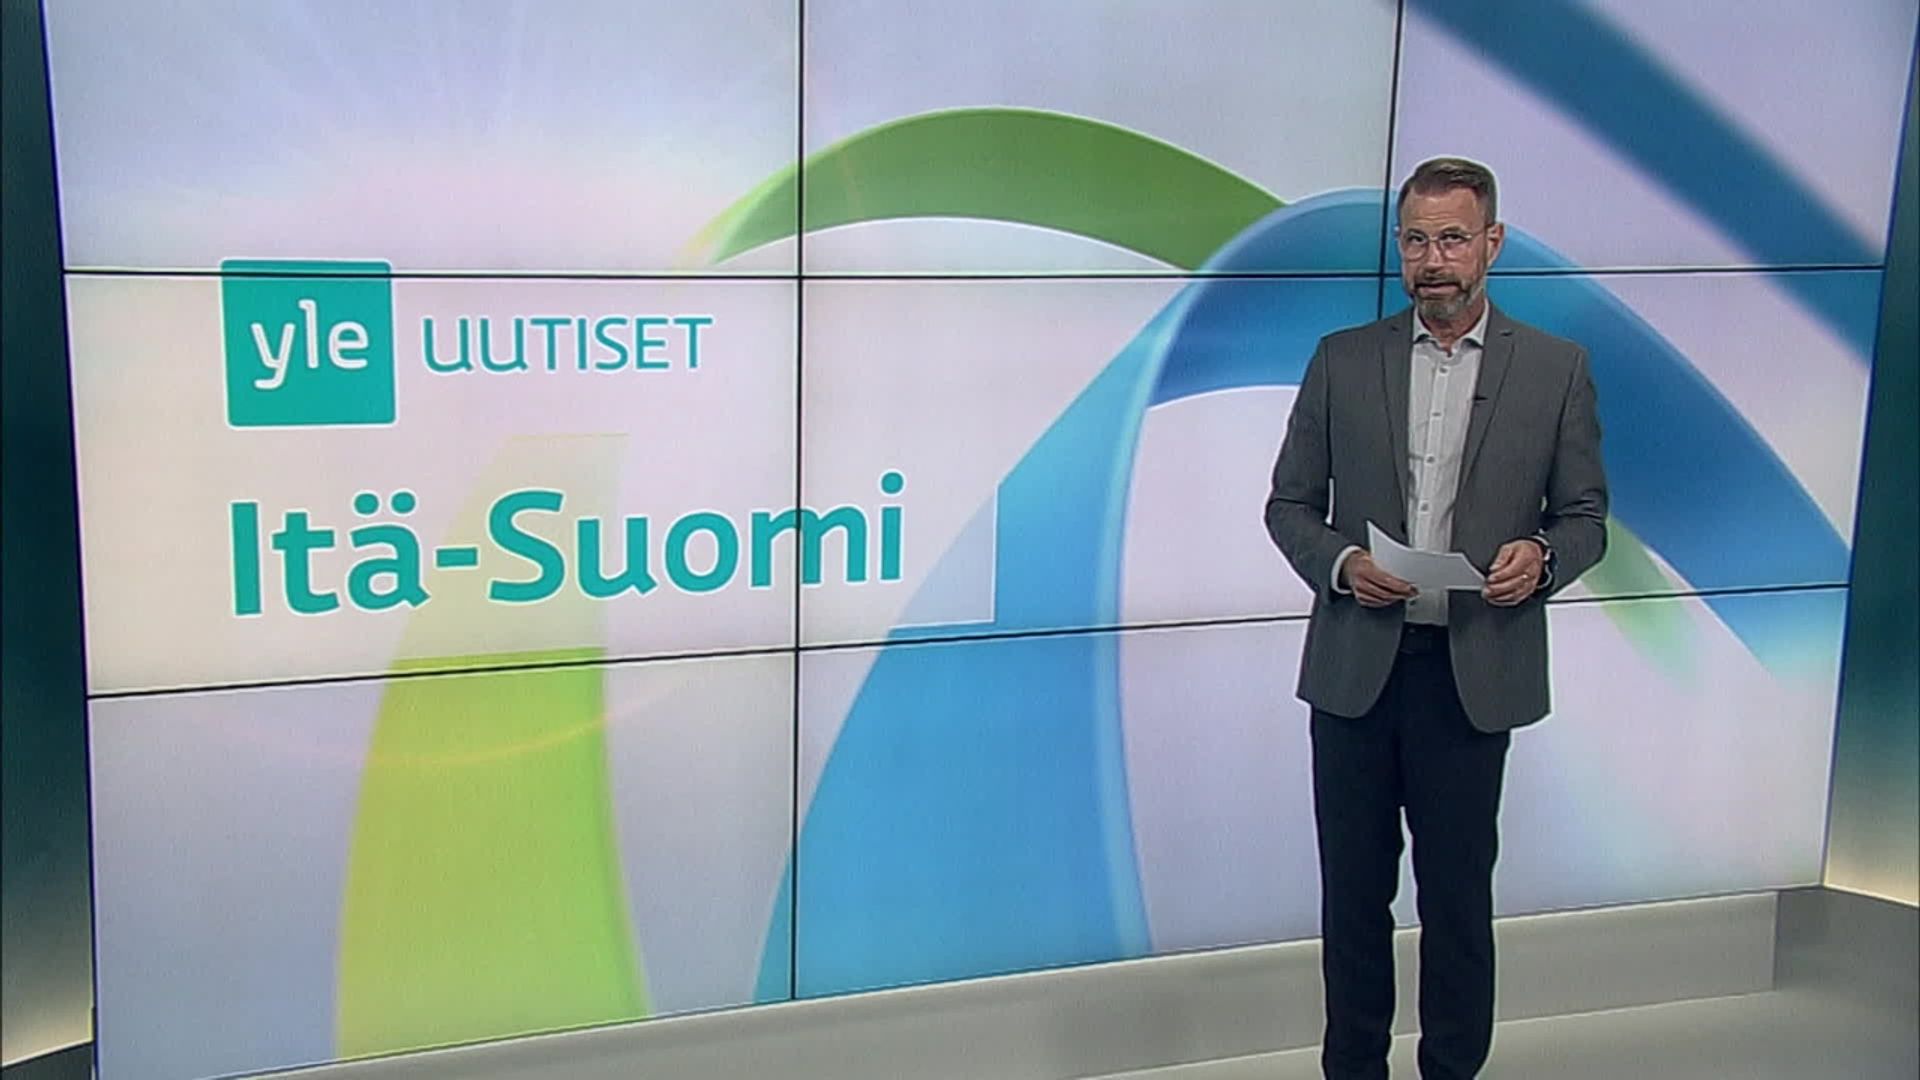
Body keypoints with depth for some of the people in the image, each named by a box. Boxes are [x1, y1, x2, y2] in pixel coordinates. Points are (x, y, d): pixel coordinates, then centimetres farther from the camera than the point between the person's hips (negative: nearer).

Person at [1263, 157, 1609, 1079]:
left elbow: (1585, 515, 6)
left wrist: (1542, 556, -16)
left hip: (1476, 672, -1)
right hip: (1357, 666, 1)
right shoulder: (1342, 360, 4)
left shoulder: (1556, 369, 1)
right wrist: (1340, 564, -13)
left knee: (1458, 892, 7)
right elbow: (1289, 504, 7)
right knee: (1353, 890, 10)